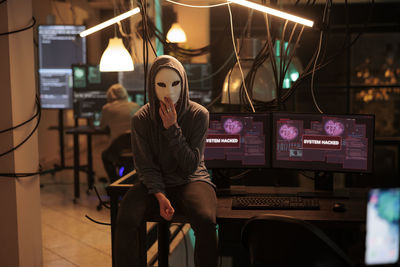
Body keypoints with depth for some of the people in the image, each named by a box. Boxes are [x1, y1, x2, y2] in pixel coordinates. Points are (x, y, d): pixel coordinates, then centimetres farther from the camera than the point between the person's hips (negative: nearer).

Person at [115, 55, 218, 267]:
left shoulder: (198, 115, -7)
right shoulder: (141, 119, -4)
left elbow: (191, 165, -10)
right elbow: (146, 166, -3)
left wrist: (172, 128, -19)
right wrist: (160, 196, -20)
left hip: (191, 180, -1)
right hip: (155, 183, 1)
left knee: (206, 220, -32)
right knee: (126, 219, -28)